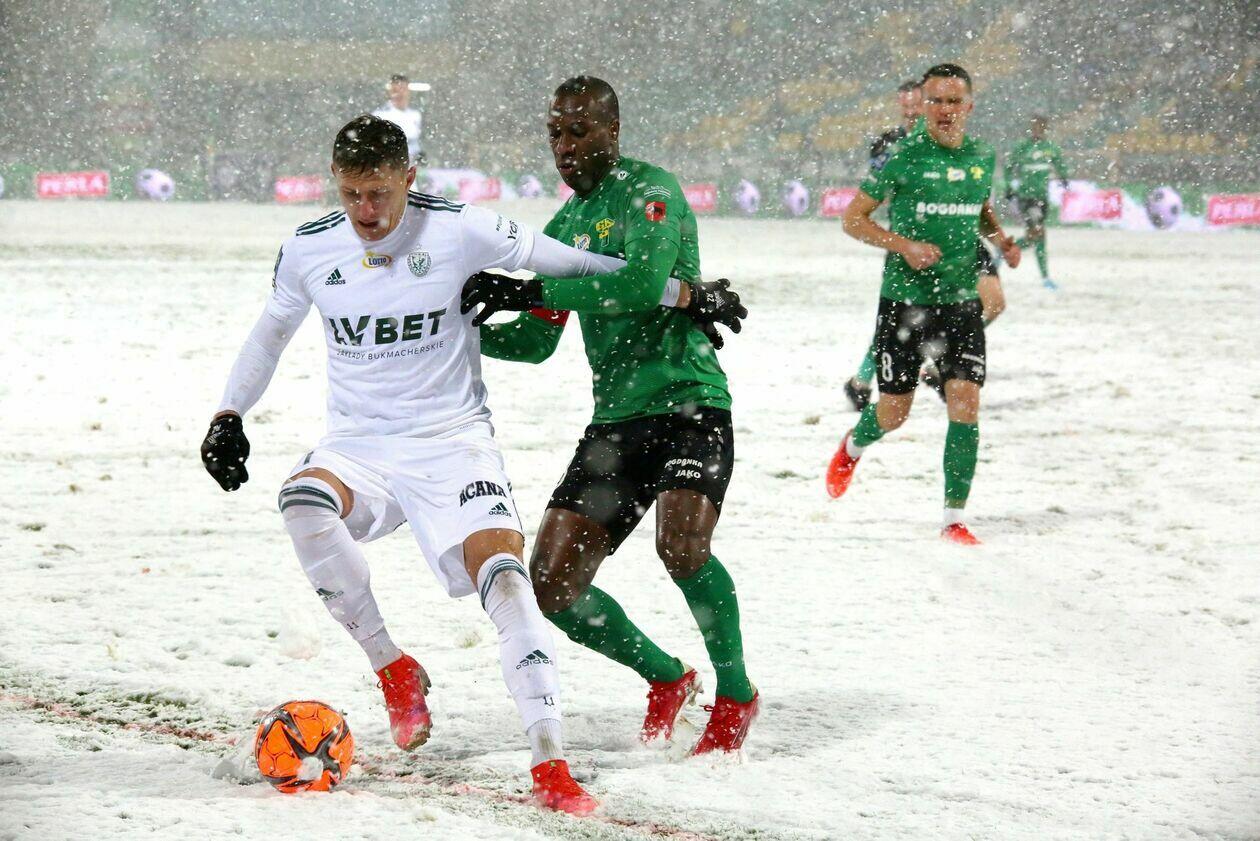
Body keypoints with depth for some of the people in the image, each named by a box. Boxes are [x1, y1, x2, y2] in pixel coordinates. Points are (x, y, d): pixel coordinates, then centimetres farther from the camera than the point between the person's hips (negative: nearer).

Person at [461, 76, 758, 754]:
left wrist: (524, 290, -21)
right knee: (553, 585, -3)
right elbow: (537, 341, 23)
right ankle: (666, 678, 21)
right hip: (617, 419, 8)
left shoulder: (649, 190, -6)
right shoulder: (565, 226, 17)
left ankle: (736, 695, -7)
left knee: (681, 544, -31)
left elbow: (642, 281, -25)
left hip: (689, 402, -7)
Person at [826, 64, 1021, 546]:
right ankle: (853, 447, 43)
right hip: (904, 301, -3)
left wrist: (1000, 239, 5)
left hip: (961, 301, 3)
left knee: (965, 403, -11)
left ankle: (954, 519, -4)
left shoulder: (982, 157, 5)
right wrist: (905, 246, -19)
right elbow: (853, 219, -5)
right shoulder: (903, 157, -9)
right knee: (894, 412, 6)